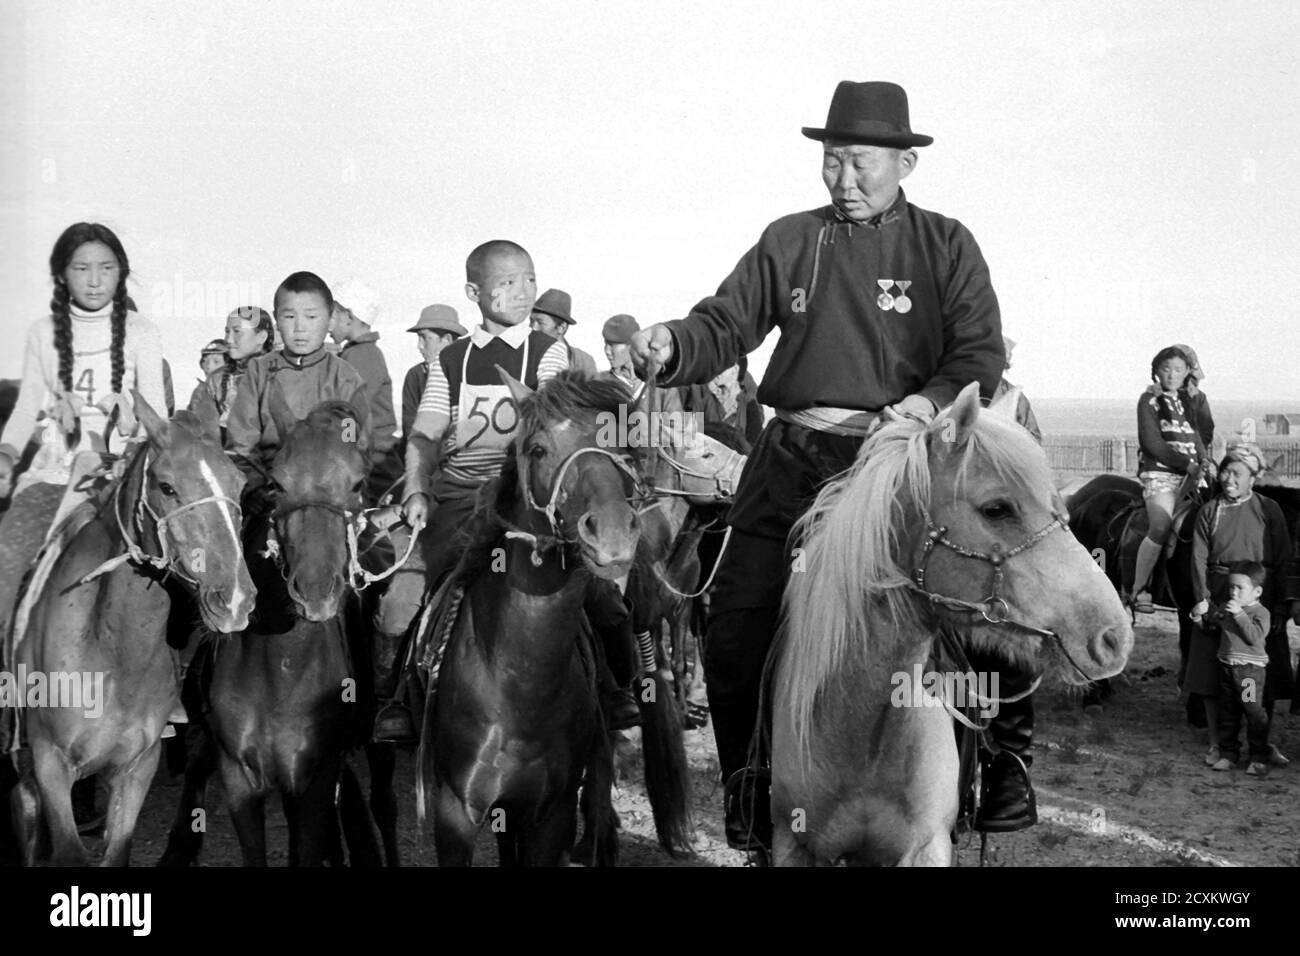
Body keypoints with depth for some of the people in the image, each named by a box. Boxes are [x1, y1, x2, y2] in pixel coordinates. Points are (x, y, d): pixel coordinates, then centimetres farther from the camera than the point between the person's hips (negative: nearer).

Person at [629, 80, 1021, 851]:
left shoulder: (946, 246, 5)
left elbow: (981, 354, -2)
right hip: (795, 456, 2)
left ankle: (1009, 750, 14)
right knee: (735, 635, 0)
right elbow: (727, 325, 5)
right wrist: (675, 346, -16)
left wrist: (934, 398, -21)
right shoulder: (789, 241, 10)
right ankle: (751, 787, 21)